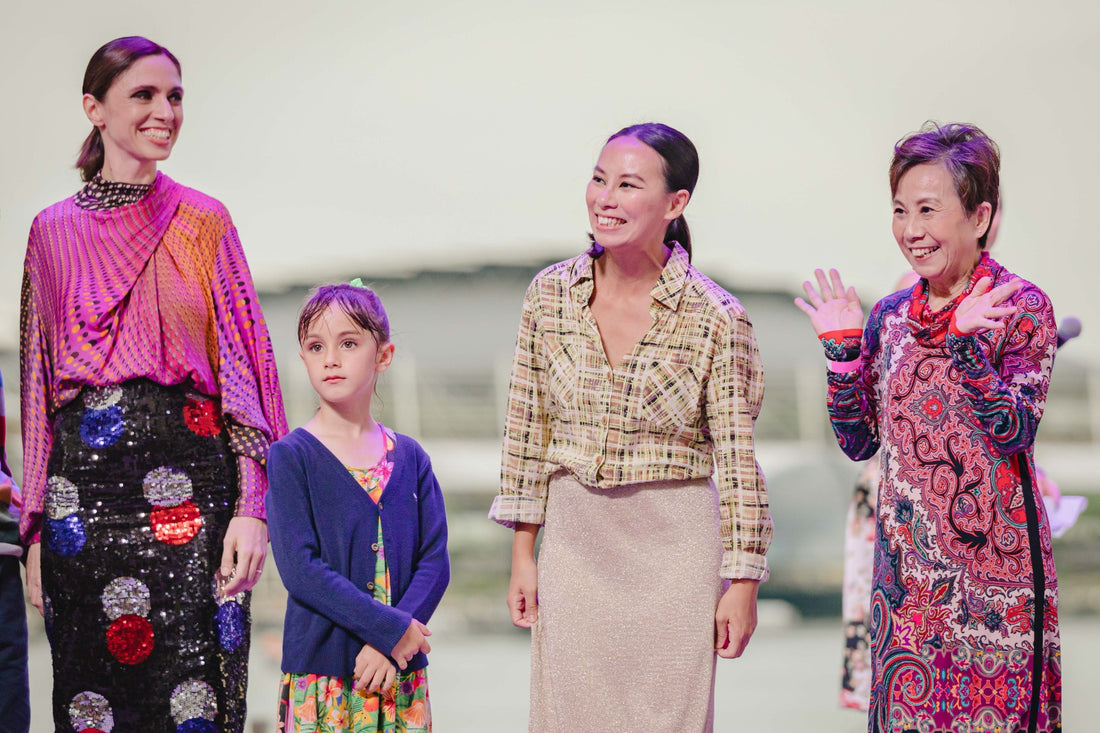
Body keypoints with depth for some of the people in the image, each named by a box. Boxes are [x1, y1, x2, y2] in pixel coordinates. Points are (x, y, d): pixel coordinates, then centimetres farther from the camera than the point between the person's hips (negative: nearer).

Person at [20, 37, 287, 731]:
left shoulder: (203, 222, 7)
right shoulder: (53, 232, 11)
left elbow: (245, 367, 3)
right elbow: (39, 379, 13)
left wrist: (252, 508, -7)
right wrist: (37, 527, 7)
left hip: (187, 482, -2)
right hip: (83, 485, 2)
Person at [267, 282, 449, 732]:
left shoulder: (409, 457, 8)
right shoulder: (292, 457, -3)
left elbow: (435, 561, 2)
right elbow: (299, 567, -12)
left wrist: (389, 647, -12)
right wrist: (390, 628, -16)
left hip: (399, 671, 3)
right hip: (321, 672, -3)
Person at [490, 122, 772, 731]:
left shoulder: (716, 319, -10)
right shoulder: (550, 293, 0)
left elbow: (737, 458, -5)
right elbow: (527, 430, 6)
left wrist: (742, 582, -5)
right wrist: (522, 555, 6)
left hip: (674, 545, -3)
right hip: (574, 541, 3)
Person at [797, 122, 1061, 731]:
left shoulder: (1021, 307, -8)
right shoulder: (892, 315, 6)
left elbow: (1014, 434, -17)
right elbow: (859, 442, 7)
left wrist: (965, 341, -26)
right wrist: (842, 348, -4)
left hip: (994, 557, -5)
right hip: (908, 560, 5)